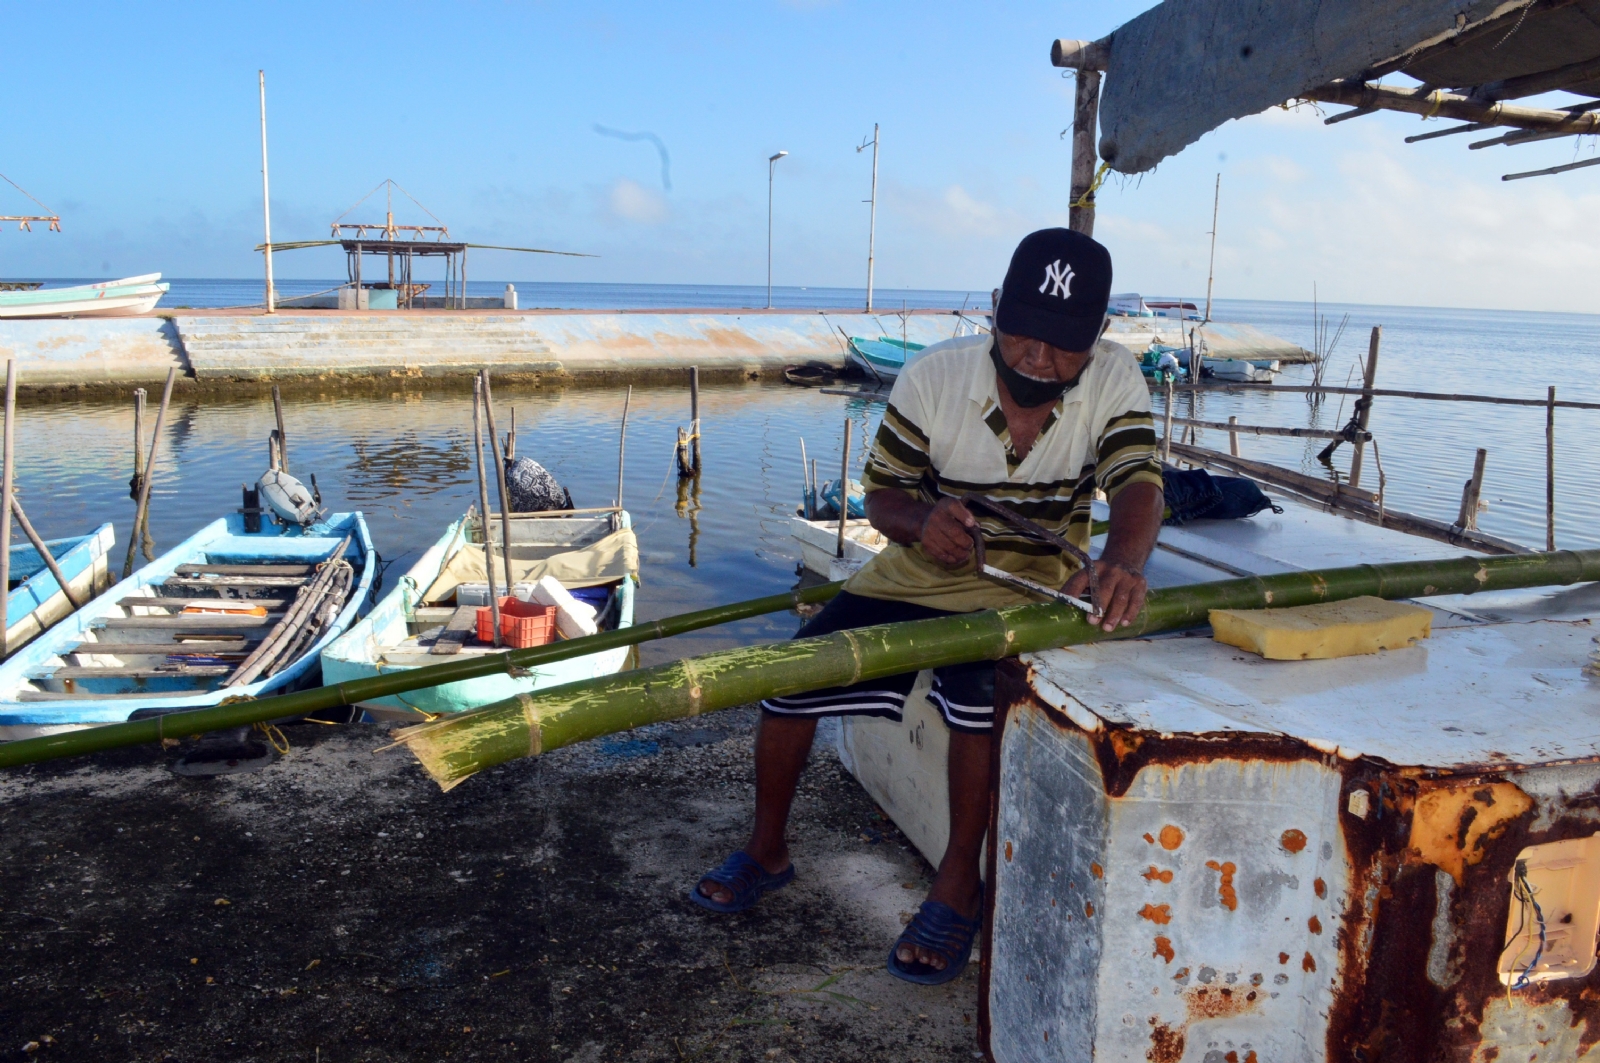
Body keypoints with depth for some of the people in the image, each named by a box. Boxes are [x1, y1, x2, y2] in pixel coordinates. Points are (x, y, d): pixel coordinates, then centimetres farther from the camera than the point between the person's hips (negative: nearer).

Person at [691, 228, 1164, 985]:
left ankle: (959, 884, -12)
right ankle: (767, 851, 12)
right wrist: (922, 517, -33)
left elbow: (1138, 485, -26)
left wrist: (1124, 561, -50)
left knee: (983, 684, -34)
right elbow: (880, 495, -8)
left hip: (1030, 586, -1)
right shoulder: (931, 381, -14)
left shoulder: (1114, 381, -13)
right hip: (919, 573, 2)